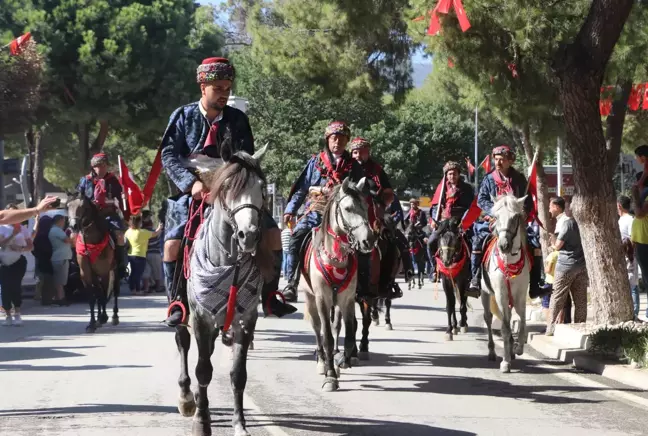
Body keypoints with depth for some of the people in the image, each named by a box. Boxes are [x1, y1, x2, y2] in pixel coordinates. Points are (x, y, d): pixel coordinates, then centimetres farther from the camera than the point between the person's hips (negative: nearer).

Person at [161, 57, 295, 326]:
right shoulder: (183, 116, -3)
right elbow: (169, 156, -11)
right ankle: (178, 304, -4)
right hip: (193, 193, -2)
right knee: (172, 244, -20)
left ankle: (269, 296, 2)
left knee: (271, 231, -9)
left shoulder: (237, 119, 1)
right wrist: (192, 183, -27)